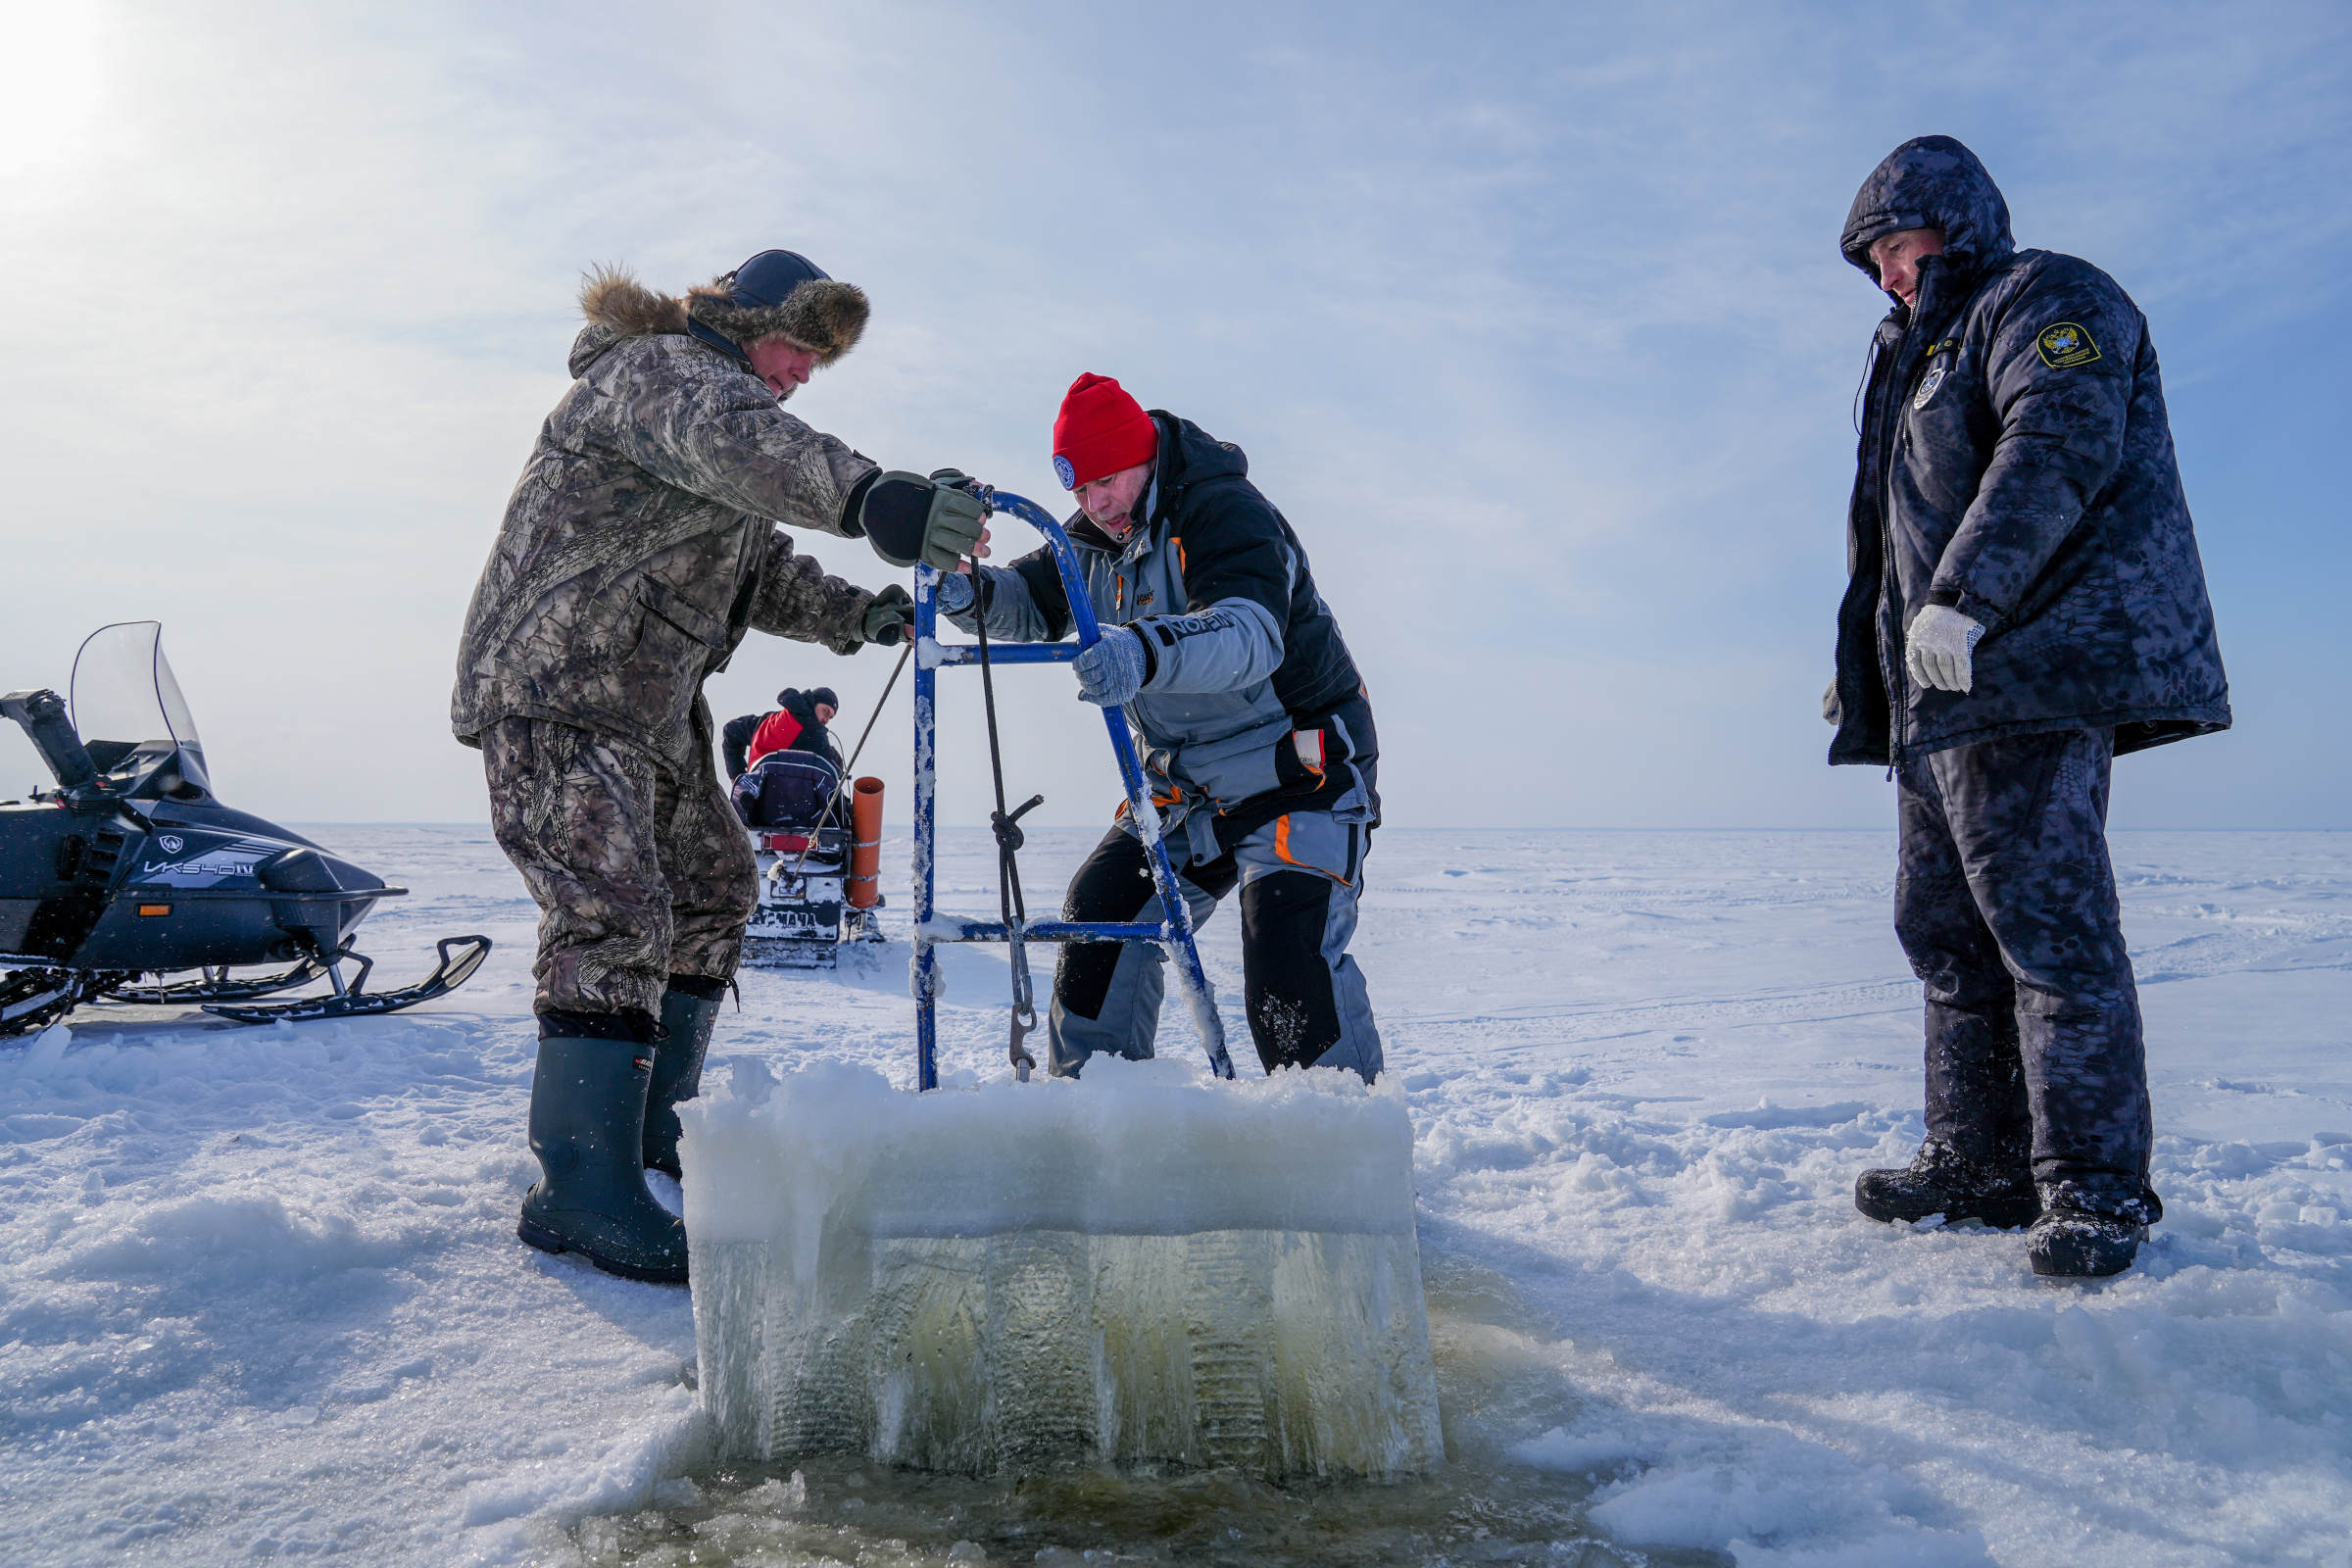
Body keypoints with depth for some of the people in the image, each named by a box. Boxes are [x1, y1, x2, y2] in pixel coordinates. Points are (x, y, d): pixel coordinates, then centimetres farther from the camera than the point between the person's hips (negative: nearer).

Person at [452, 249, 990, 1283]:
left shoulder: (716, 391, 22)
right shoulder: (657, 368, -11)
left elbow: (759, 565, 21)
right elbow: (729, 439, -37)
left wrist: (850, 614, 1)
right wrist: (868, 496, -55)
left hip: (652, 702, 11)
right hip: (555, 689, -11)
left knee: (709, 888, 15)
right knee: (615, 916, -19)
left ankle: (653, 1136, 25)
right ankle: (584, 1189, -15)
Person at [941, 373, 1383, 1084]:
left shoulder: (1229, 514, -21)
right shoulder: (1098, 536, 5)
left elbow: (1252, 633, -39)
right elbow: (1034, 602, 8)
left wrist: (1146, 651, -58)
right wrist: (972, 593, -16)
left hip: (1301, 774, -8)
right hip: (1187, 782, 8)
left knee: (1289, 948, -20)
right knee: (1101, 915, 2)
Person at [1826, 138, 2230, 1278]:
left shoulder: (2048, 300, 0)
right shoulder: (1924, 355, 29)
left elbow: (2060, 446, -19)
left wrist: (1965, 599, -29)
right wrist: (1863, 667, 24)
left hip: (2032, 673, -10)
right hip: (1943, 690, 10)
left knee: (2045, 919, -11)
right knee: (1945, 933, 9)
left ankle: (2096, 1187, -4)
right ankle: (1981, 1164, 16)